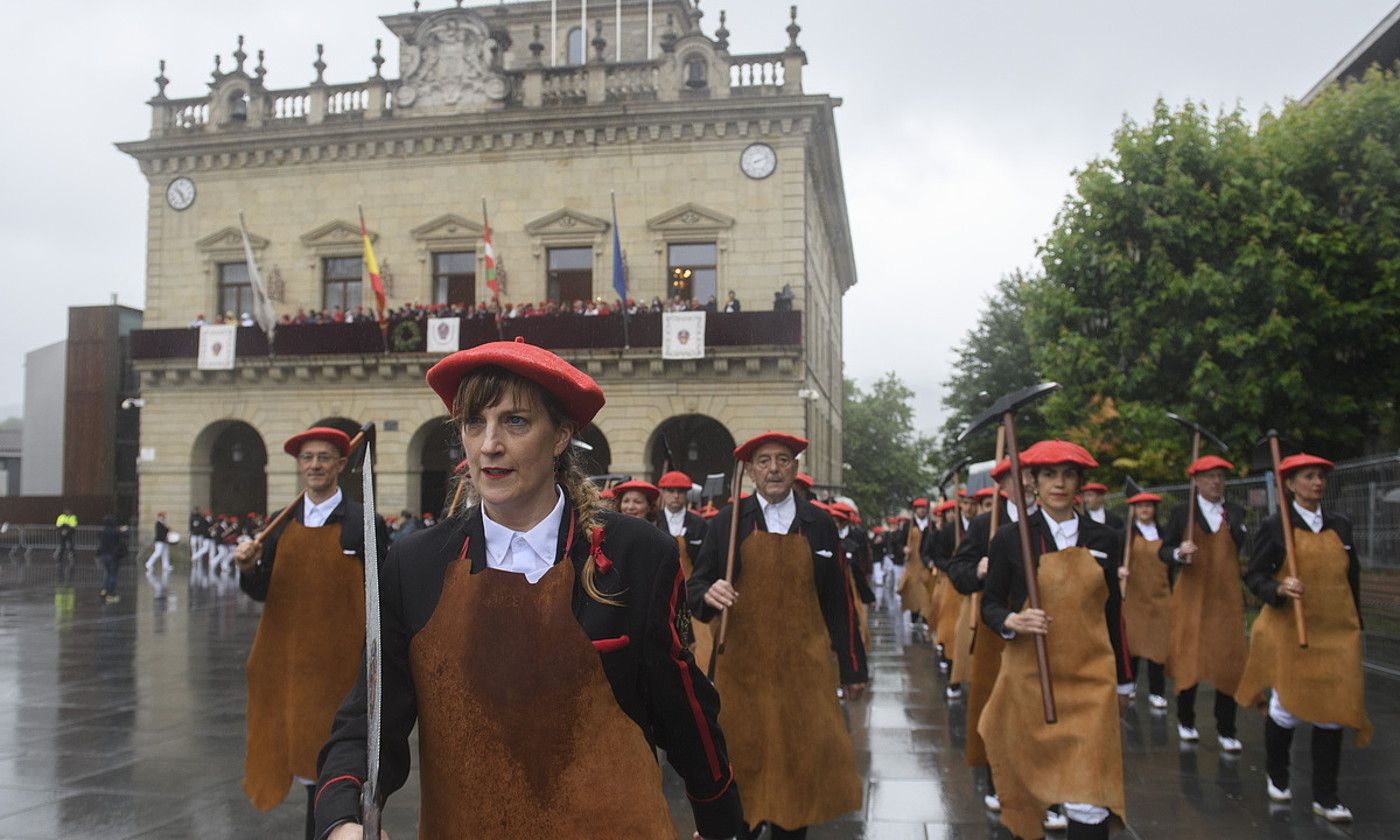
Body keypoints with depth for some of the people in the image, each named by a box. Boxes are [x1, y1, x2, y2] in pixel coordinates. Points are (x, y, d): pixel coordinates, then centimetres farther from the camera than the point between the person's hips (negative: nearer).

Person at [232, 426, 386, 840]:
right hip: (286, 659, 4)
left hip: (338, 662, -4)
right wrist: (248, 567, -11)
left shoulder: (365, 524, -6)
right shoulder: (281, 525, 7)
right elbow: (263, 592, 9)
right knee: (303, 754, 12)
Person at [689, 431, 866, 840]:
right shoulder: (727, 522, 1)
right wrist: (709, 594, -20)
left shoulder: (821, 525, 5)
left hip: (804, 667, 1)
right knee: (742, 762, 3)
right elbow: (695, 588, 3)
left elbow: (837, 602, 8)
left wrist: (851, 667, 10)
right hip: (742, 667, -1)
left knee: (801, 761, 5)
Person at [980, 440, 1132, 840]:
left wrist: (1123, 680, 16)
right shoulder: (1010, 537, -2)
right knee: (1028, 784, 9)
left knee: (1090, 799, -5)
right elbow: (990, 605, 3)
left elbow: (1112, 612, 12)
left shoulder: (1104, 540, 5)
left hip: (1090, 680, 1)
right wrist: (1012, 621, -20)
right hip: (1029, 679, -1)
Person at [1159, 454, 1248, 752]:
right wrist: (1179, 553, -23)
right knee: (1188, 660, 3)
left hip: (1227, 599, 2)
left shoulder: (1236, 512, 8)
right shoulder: (1182, 513, 0)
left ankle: (1226, 730, 9)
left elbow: (1245, 551, 16)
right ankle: (1185, 722, 21)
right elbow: (1163, 551, -3)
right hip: (1192, 598, -2)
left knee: (1229, 663, -1)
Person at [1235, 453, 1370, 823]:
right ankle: (1277, 778, 28)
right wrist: (1279, 589, -23)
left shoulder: (1341, 526, 8)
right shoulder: (1276, 526, -4)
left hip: (1335, 633, 3)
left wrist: (1355, 625, 16)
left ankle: (1325, 797, 11)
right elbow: (1253, 575, -4)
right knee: (1286, 708, 3)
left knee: (1332, 710, 1)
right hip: (1288, 632, -3)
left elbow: (1352, 578, 16)